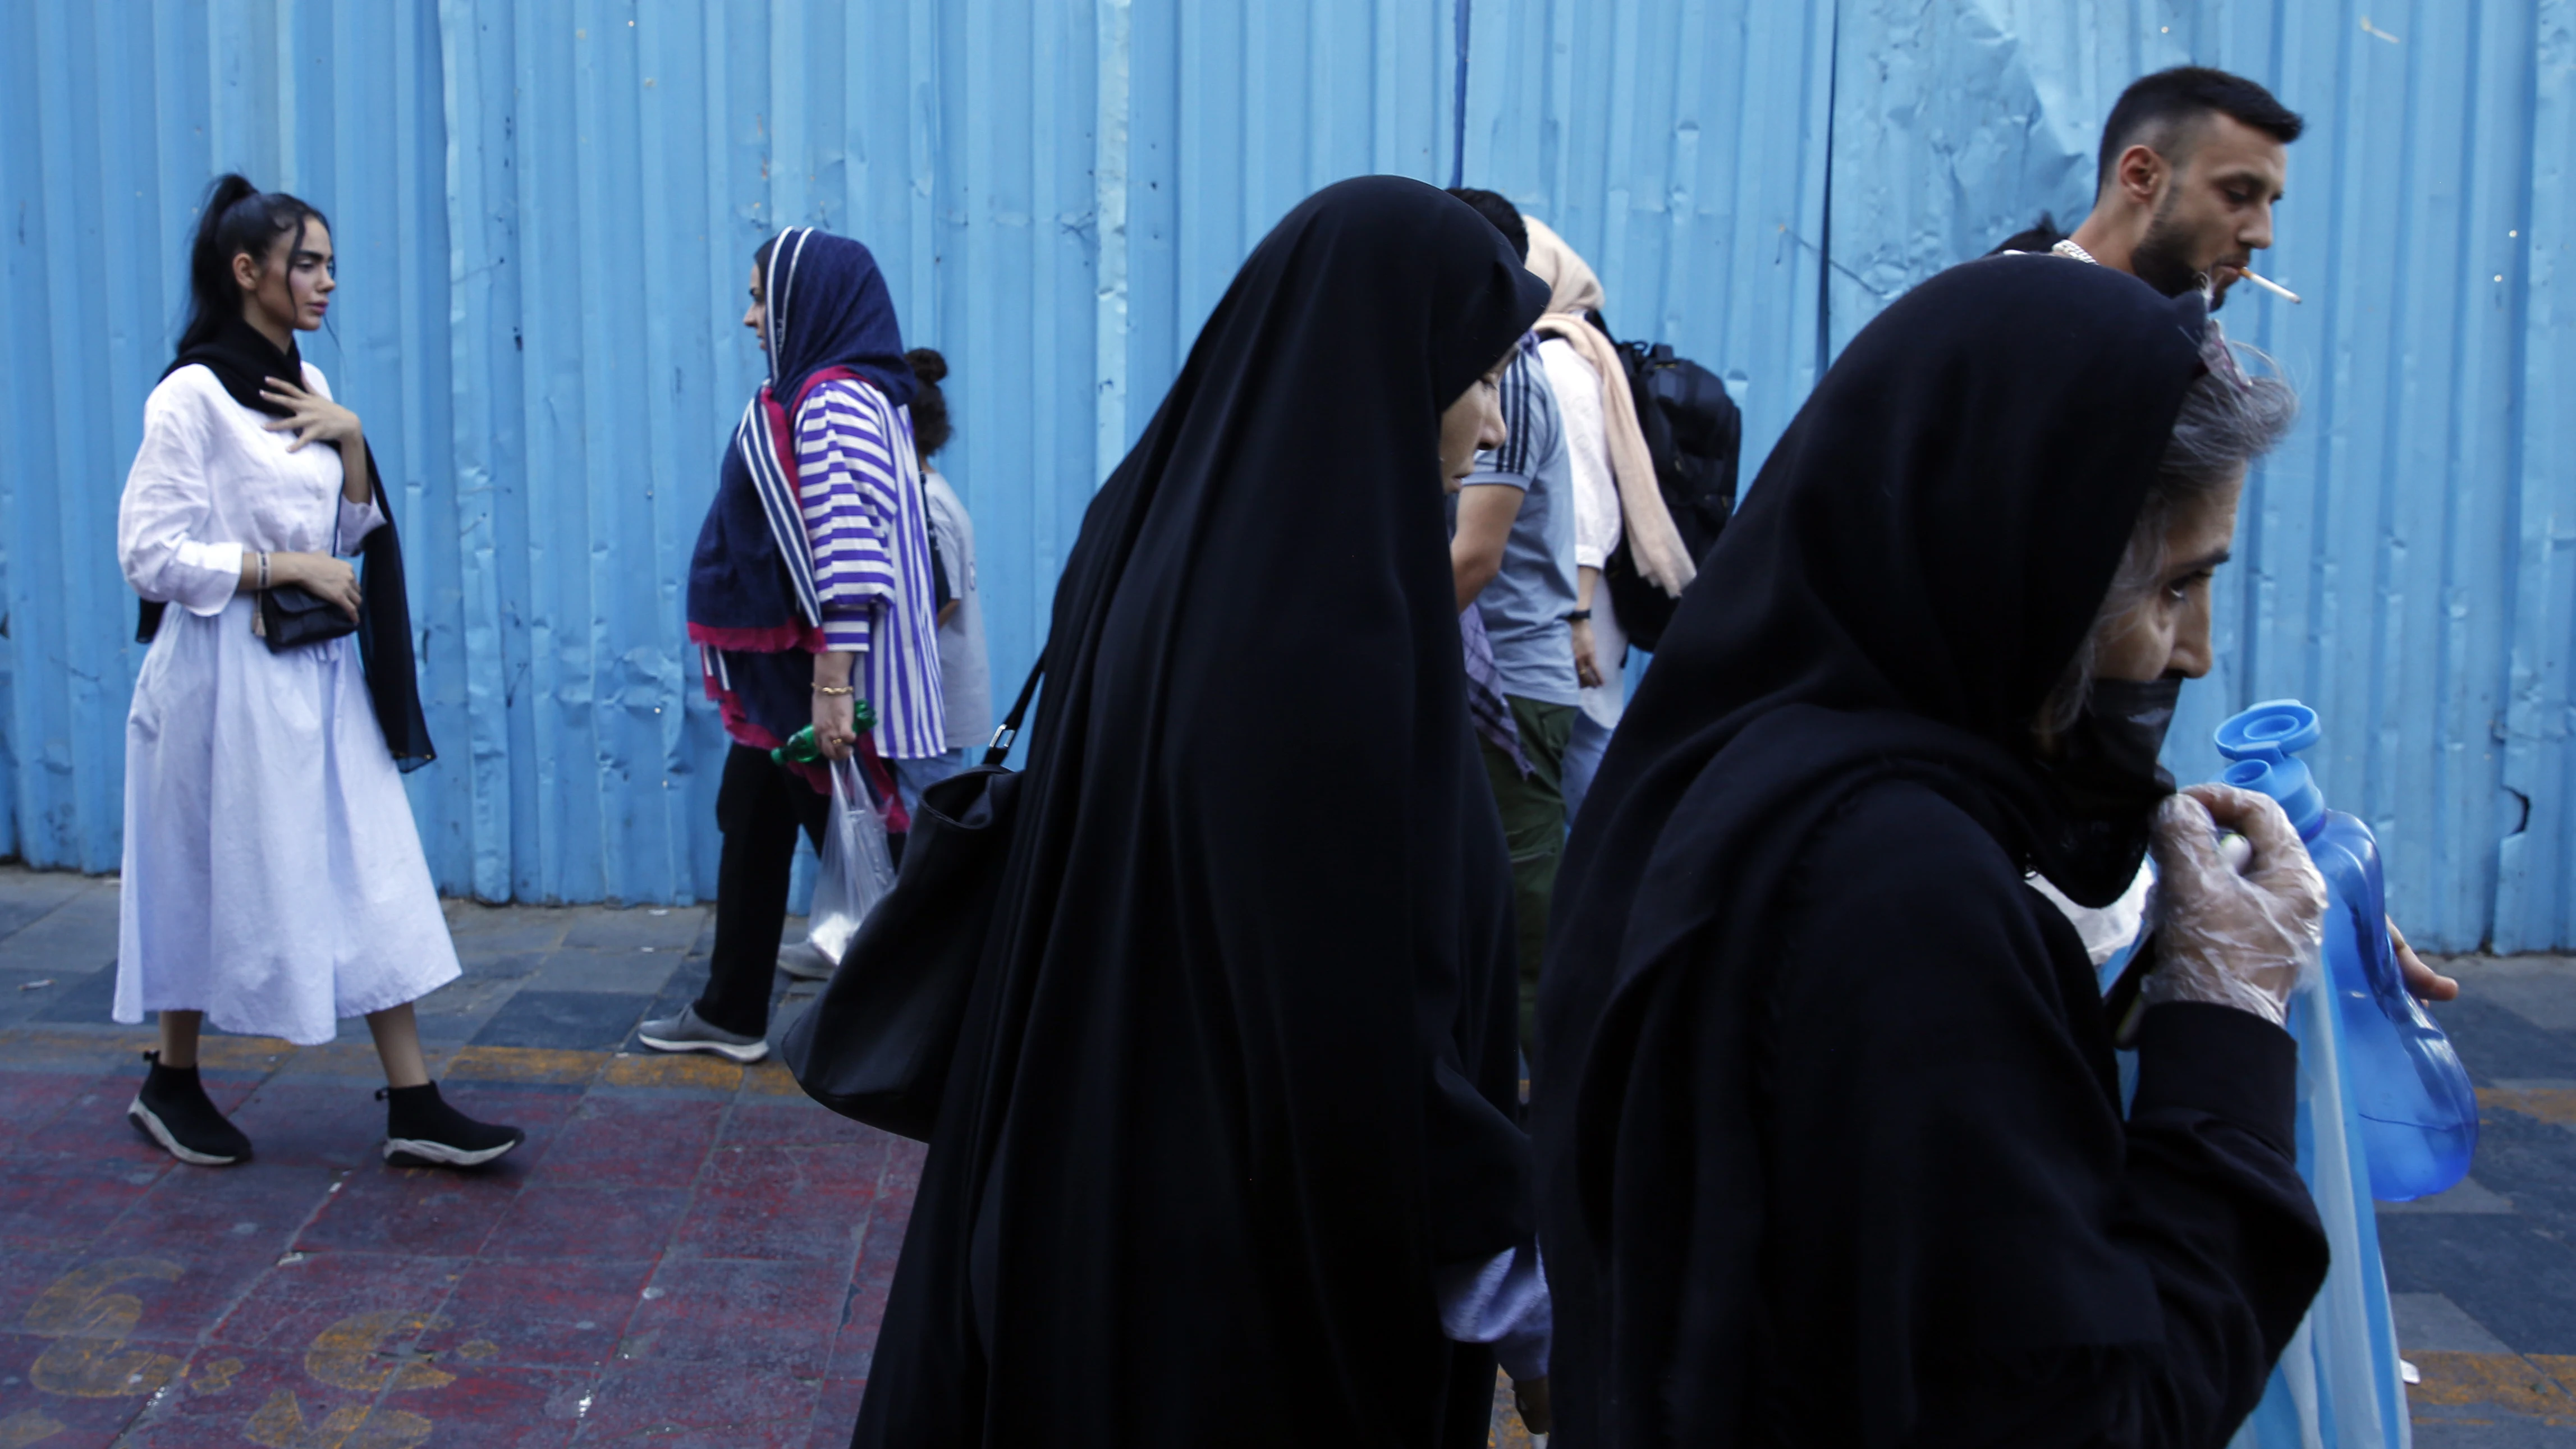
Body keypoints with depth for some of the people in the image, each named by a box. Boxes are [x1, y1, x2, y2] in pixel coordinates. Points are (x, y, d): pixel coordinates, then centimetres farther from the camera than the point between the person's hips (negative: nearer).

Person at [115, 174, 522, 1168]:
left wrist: (351, 439, -2)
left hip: (321, 672, 7)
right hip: (231, 675, -7)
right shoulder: (192, 396, -11)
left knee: (376, 881, 2)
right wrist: (285, 567, -15)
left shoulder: (305, 384, 10)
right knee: (221, 884, 6)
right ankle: (171, 1085, 27)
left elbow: (355, 531, 13)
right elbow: (150, 552, -15)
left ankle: (414, 1107, 5)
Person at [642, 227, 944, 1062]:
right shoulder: (816, 394, 13)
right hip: (778, 667, 10)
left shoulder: (833, 403, -19)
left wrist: (833, 685, -28)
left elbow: (847, 554, -26)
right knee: (751, 827, 17)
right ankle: (729, 1015, 29)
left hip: (814, 672, -10)